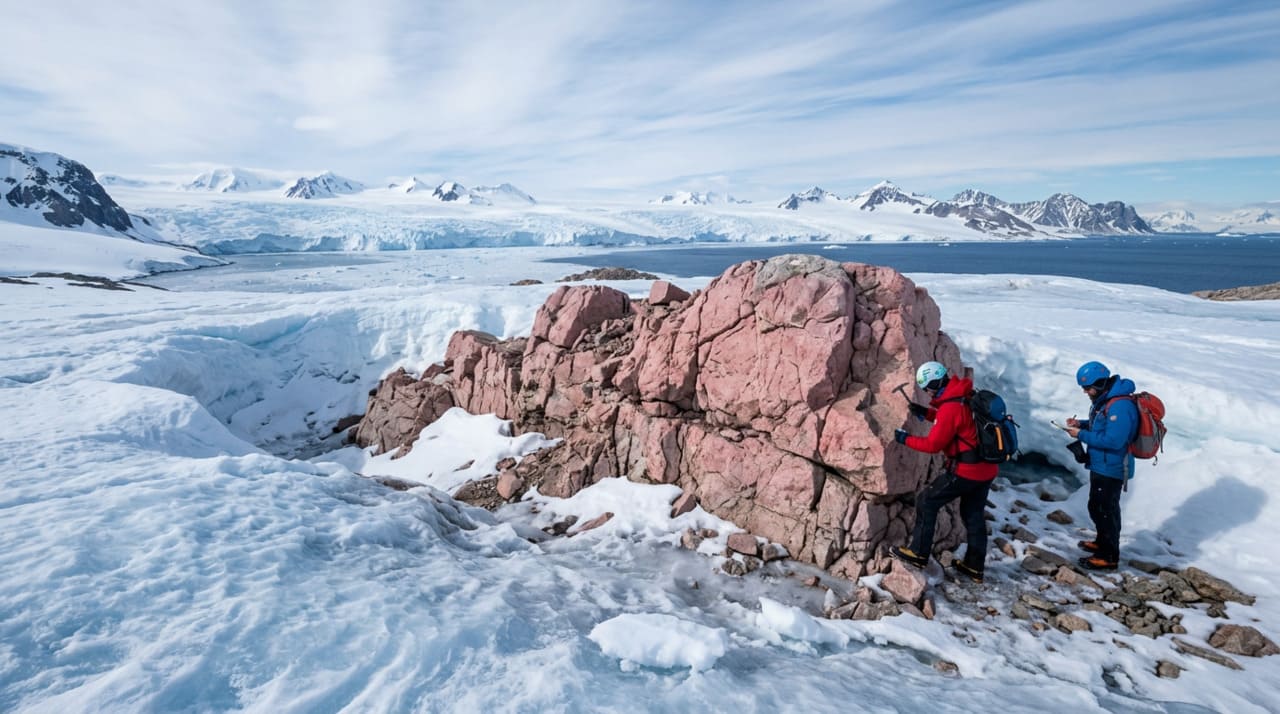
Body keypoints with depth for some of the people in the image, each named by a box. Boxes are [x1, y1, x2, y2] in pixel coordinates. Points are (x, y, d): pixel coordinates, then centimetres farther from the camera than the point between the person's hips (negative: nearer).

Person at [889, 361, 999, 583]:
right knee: (973, 515, 19)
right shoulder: (967, 397, 5)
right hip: (987, 468, 9)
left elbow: (933, 444, -15)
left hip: (966, 471, -9)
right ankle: (975, 567, 28)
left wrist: (906, 439, -3)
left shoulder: (951, 407, -21)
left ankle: (918, 553, 8)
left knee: (927, 502, 2)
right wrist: (927, 413, 14)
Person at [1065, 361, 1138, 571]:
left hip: (1111, 469, -10)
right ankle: (1102, 542, 42)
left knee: (1106, 510, 2)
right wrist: (1081, 423, 2)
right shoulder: (1104, 399, 6)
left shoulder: (1120, 406, -27)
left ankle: (1109, 556, 14)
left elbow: (1113, 440, -31)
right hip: (1099, 465, 10)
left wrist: (1081, 435, -25)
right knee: (1095, 507, 24)